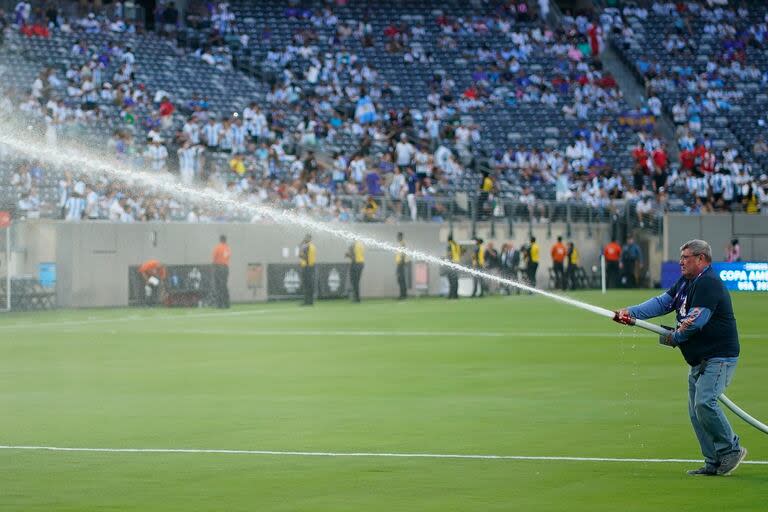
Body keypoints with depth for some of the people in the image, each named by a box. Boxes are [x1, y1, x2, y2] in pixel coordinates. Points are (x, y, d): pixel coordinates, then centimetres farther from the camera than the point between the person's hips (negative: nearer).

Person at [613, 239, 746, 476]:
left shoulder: (708, 283, -16)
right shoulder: (685, 283, 15)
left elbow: (696, 320, -22)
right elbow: (662, 302, 9)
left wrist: (674, 337, -6)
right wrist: (631, 312, -4)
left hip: (719, 357, -10)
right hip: (699, 359, 10)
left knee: (704, 403, -23)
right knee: (696, 412, 7)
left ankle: (731, 450, -9)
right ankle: (714, 463, 11)